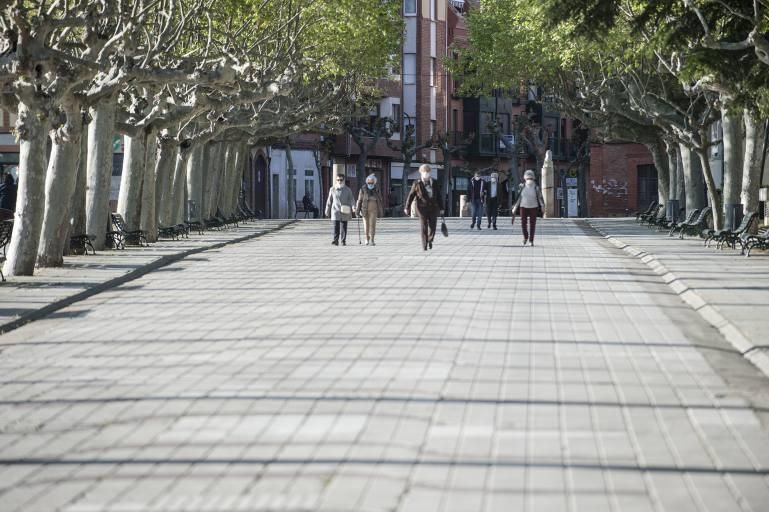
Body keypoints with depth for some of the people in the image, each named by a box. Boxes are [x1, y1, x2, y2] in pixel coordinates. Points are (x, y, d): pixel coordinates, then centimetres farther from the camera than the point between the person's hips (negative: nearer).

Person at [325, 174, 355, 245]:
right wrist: (327, 211, 15)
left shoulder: (347, 190, 4)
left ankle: (343, 241, 10)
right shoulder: (333, 189, 7)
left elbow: (351, 199, -2)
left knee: (344, 226, 2)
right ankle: (336, 240, -12)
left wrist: (353, 207, -20)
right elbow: (329, 200, 13)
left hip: (345, 211, 0)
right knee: (336, 226, -11)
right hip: (336, 210, 0)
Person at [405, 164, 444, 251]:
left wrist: (441, 208, 11)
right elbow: (411, 196, 2)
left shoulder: (434, 183, 9)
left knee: (433, 226, -2)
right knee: (424, 227, -6)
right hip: (422, 208, -3)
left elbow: (438, 196, 13)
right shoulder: (417, 184, 0)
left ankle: (430, 240, 26)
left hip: (433, 208, 3)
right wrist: (407, 207, -2)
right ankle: (424, 245, 2)